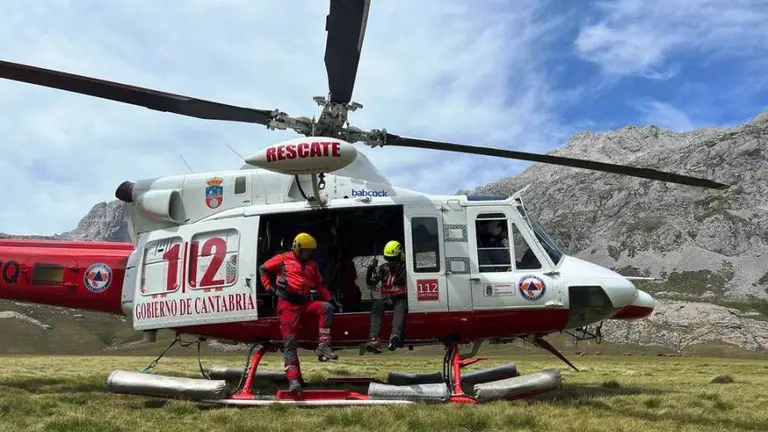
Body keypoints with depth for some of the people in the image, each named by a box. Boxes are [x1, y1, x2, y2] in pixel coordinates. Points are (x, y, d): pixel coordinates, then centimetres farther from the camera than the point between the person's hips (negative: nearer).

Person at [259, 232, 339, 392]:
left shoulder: (312, 265, 19)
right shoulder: (283, 259, 6)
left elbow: (319, 284, 22)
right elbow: (263, 269, 12)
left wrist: (329, 299, 9)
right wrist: (270, 288, 4)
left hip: (306, 302, 4)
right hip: (288, 303, -4)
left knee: (327, 307, -22)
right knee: (289, 341, -10)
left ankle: (323, 346, -22)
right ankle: (293, 379, -12)